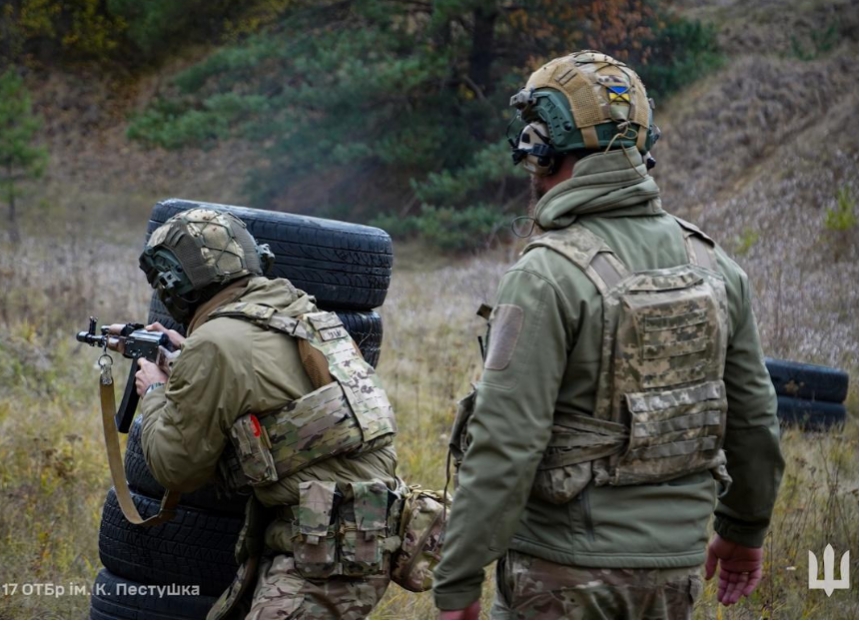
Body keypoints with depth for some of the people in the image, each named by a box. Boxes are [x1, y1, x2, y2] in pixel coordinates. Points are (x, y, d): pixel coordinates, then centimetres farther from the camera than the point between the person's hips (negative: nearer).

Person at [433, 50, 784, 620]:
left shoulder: (545, 278, -17)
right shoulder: (712, 264, 2)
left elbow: (505, 448, -21)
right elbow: (754, 415, 11)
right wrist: (745, 529, 26)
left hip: (565, 571, -6)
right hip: (674, 570, 6)